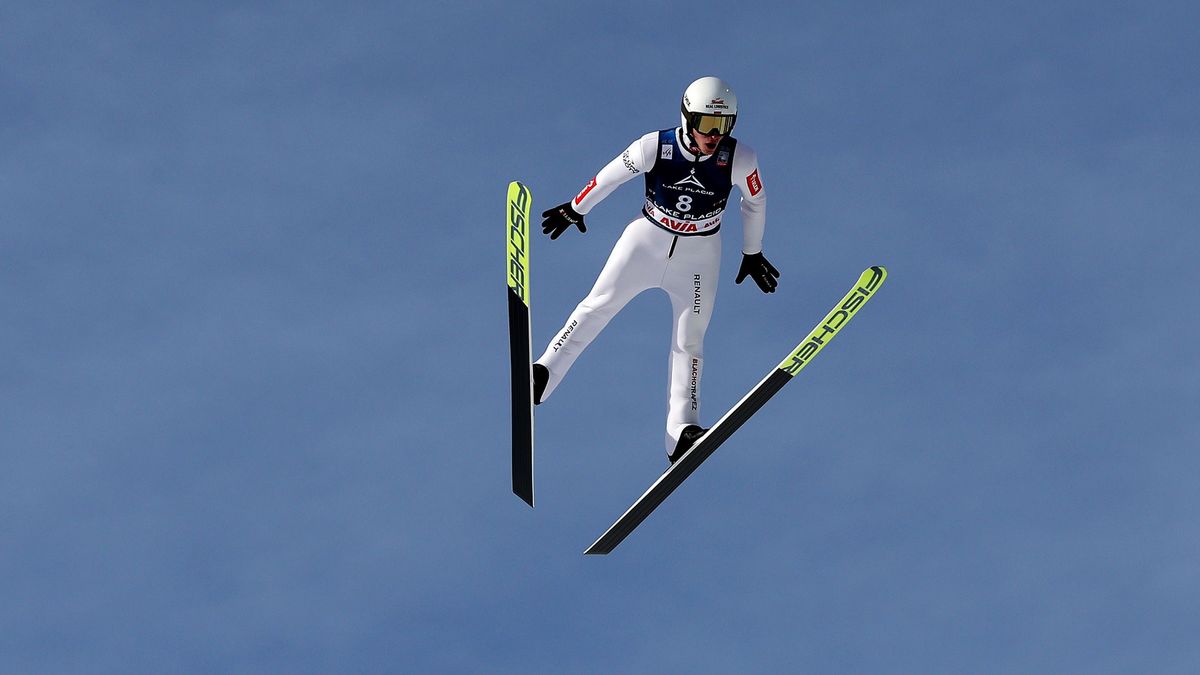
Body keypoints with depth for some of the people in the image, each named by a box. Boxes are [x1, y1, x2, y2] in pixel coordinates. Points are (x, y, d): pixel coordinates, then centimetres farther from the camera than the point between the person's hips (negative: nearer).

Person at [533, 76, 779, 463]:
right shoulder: (655, 147, -22)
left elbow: (755, 202, -1)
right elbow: (611, 176, -4)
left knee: (689, 341, -2)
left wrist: (752, 253, 11)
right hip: (647, 240, 0)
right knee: (599, 306, -6)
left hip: (699, 254, 0)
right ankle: (544, 374, -1)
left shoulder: (740, 160, -20)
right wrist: (576, 209, 9)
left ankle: (681, 433, -3)